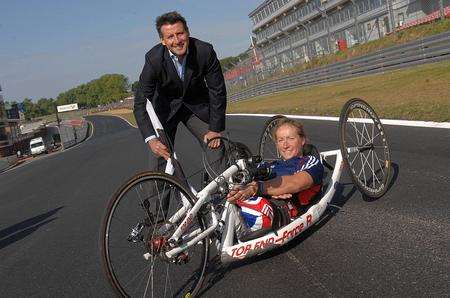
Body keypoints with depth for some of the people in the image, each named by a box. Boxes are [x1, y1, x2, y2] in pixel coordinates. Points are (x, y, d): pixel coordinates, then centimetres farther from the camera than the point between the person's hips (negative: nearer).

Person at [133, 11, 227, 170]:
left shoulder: (205, 51, -24)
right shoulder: (154, 58, -26)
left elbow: (217, 91, -15)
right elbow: (140, 103, -27)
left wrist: (215, 129, -15)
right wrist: (151, 139, -40)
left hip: (197, 105, 1)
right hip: (166, 107, -1)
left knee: (215, 147, -5)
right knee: (161, 154, -10)